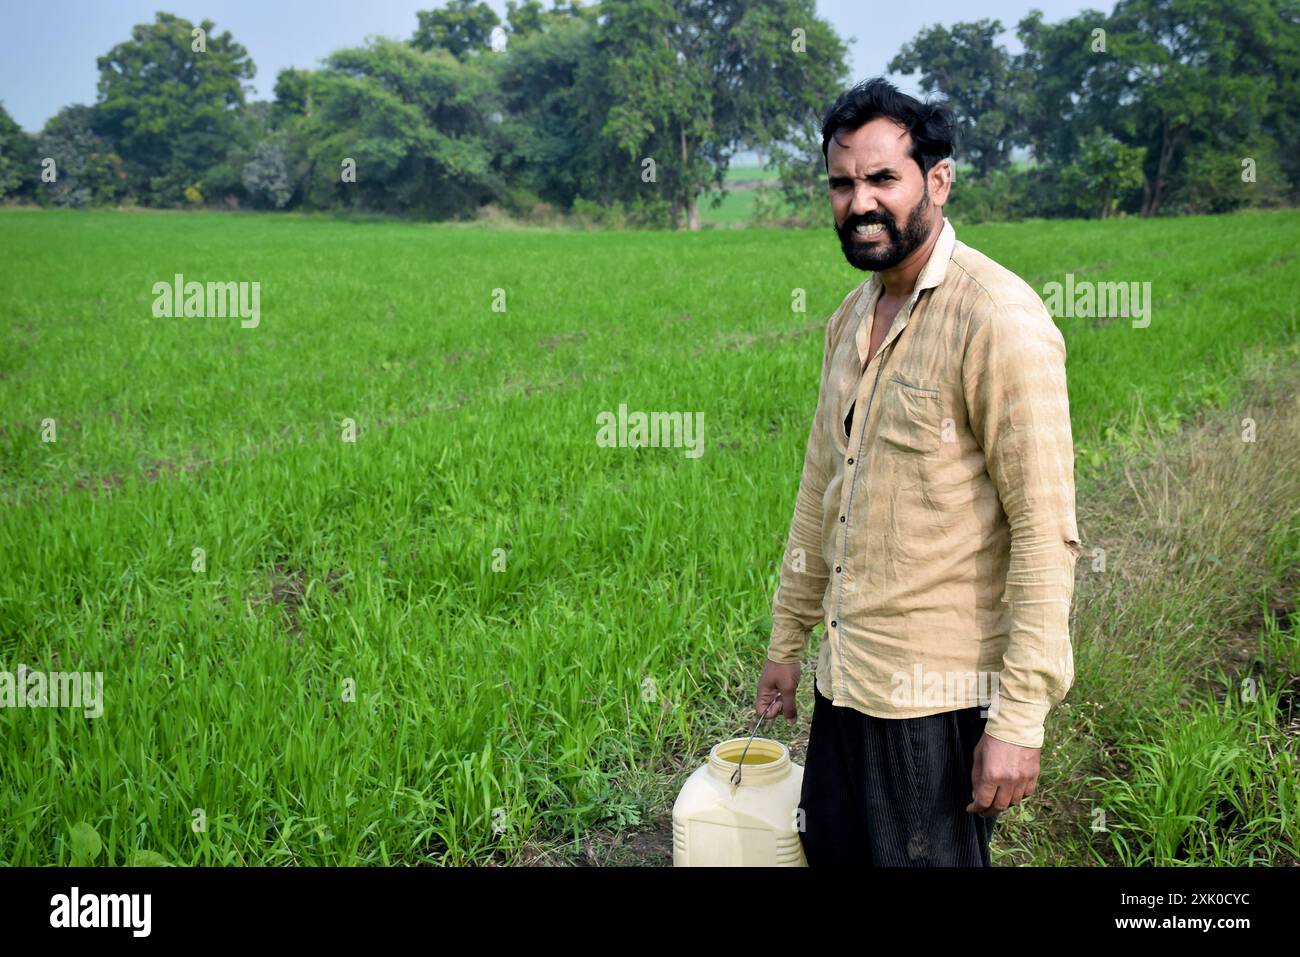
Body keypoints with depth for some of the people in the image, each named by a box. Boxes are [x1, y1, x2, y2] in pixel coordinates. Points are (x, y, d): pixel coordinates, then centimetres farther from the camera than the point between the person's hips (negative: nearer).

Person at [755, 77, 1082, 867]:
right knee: (829, 850, 18)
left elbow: (1046, 533, -19)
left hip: (937, 697, -7)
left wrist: (1019, 719, -20)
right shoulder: (852, 319, 9)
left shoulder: (998, 320, -16)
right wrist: (788, 639, 19)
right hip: (845, 679, 8)